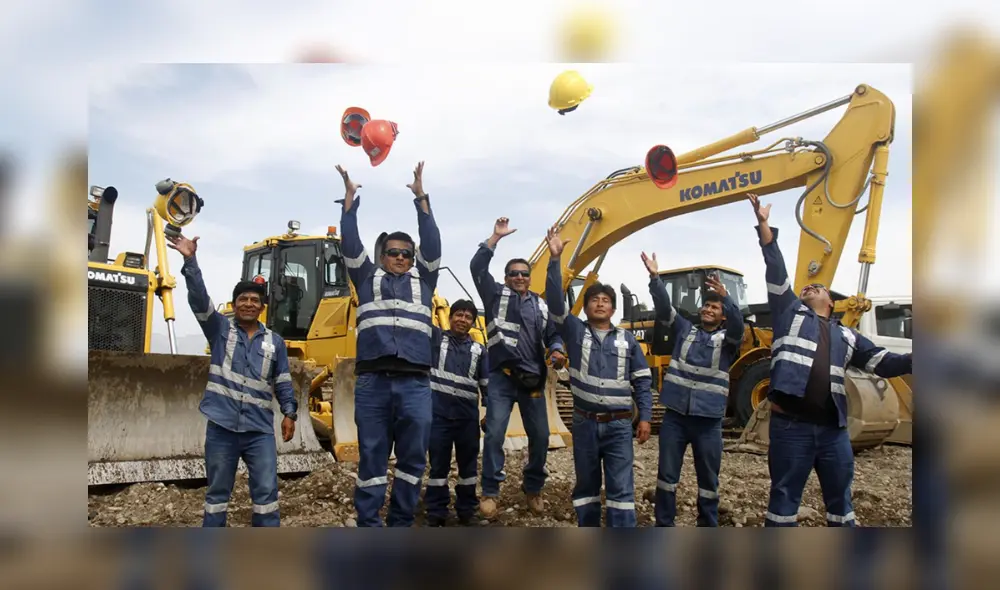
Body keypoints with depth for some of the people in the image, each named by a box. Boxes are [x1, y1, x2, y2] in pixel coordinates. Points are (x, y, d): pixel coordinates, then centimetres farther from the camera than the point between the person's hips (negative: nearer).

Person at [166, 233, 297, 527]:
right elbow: (199, 299, -7)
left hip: (260, 429, 1)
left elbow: (283, 382, 10)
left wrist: (289, 413, -2)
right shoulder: (220, 329, 6)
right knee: (217, 492, 11)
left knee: (266, 491, 0)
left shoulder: (275, 342, 9)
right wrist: (190, 261, -19)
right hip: (222, 426, 0)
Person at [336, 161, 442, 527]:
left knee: (412, 457, 4)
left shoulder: (422, 280, 20)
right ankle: (368, 525, 9)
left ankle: (401, 523, 14)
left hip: (415, 383, 1)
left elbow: (432, 243, 10)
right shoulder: (367, 278, 20)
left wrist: (421, 198, 4)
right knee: (372, 456, 2)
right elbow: (351, 244, 10)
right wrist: (350, 198, 5)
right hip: (372, 381, -1)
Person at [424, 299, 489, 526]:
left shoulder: (479, 350, 10)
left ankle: (466, 510, 23)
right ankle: (436, 513, 13)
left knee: (468, 463, 10)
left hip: (468, 415, 2)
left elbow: (487, 384, 10)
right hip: (439, 413, -2)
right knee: (438, 463, 4)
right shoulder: (436, 337, 6)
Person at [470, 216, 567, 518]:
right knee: (494, 434, -8)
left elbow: (552, 335, 13)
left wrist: (557, 353, -9)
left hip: (533, 380, 3)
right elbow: (477, 267, -4)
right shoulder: (496, 295, 7)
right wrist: (496, 237, -9)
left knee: (540, 436, 6)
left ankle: (533, 489, 23)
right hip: (502, 377, -3)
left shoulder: (541, 306, 15)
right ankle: (490, 491, 4)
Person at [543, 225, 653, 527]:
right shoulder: (575, 331, 3)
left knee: (621, 488, -4)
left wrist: (645, 416, -3)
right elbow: (555, 301, -11)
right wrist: (555, 259, -21)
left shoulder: (627, 339, 5)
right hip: (585, 423, 1)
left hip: (619, 425, 0)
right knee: (586, 485, 11)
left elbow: (642, 380, 7)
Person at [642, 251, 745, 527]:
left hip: (708, 420, -1)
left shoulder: (727, 339, 3)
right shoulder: (684, 329, 9)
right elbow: (663, 307, -3)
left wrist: (725, 296, -37)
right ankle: (663, 526, 19)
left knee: (708, 478, 9)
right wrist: (655, 277, -19)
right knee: (667, 474, 7)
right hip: (675, 416, 2)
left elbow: (738, 323, -19)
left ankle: (708, 529, 23)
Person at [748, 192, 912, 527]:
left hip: (833, 428, 4)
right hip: (790, 424, -4)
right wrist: (764, 225, 3)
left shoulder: (846, 336, 22)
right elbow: (776, 272, 8)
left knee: (840, 500, 13)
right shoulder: (790, 312, 14)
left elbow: (882, 361, 14)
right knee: (784, 497, 2)